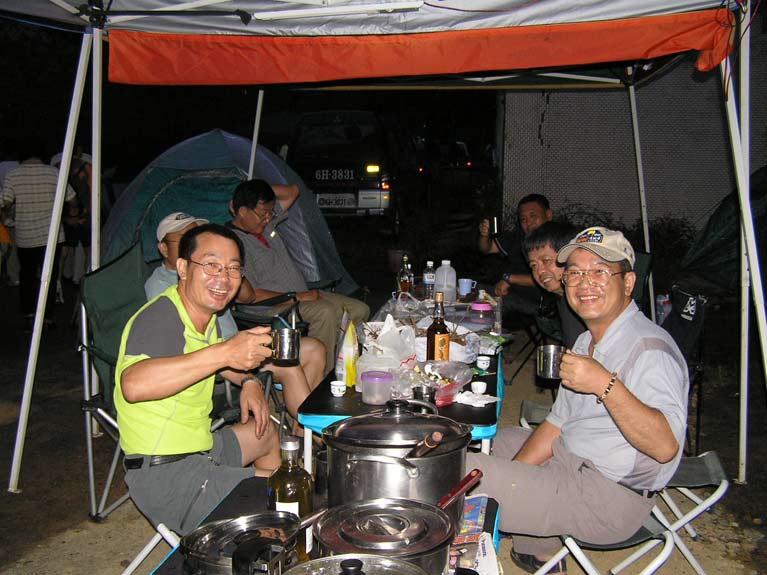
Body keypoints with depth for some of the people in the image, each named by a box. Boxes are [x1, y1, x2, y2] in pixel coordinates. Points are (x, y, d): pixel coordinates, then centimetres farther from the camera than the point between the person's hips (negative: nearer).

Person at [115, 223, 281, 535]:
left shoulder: (205, 314, 7)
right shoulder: (159, 318, -23)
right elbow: (134, 384, -44)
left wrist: (248, 381, 8)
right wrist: (225, 352, -47)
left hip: (201, 448, 10)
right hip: (166, 476, -10)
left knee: (267, 433, 31)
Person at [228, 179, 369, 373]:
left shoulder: (266, 222, 11)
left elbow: (292, 192, 21)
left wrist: (258, 190, 6)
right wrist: (297, 297, -19)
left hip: (303, 295, 9)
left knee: (359, 310, -2)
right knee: (326, 312, -34)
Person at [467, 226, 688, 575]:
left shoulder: (650, 349, -20)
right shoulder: (588, 340, 12)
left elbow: (666, 446, -32)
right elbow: (557, 424, 14)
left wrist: (605, 385, -40)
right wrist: (511, 474, 3)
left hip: (607, 497, -10)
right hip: (571, 467, 10)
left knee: (465, 469, -18)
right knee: (504, 440, 30)